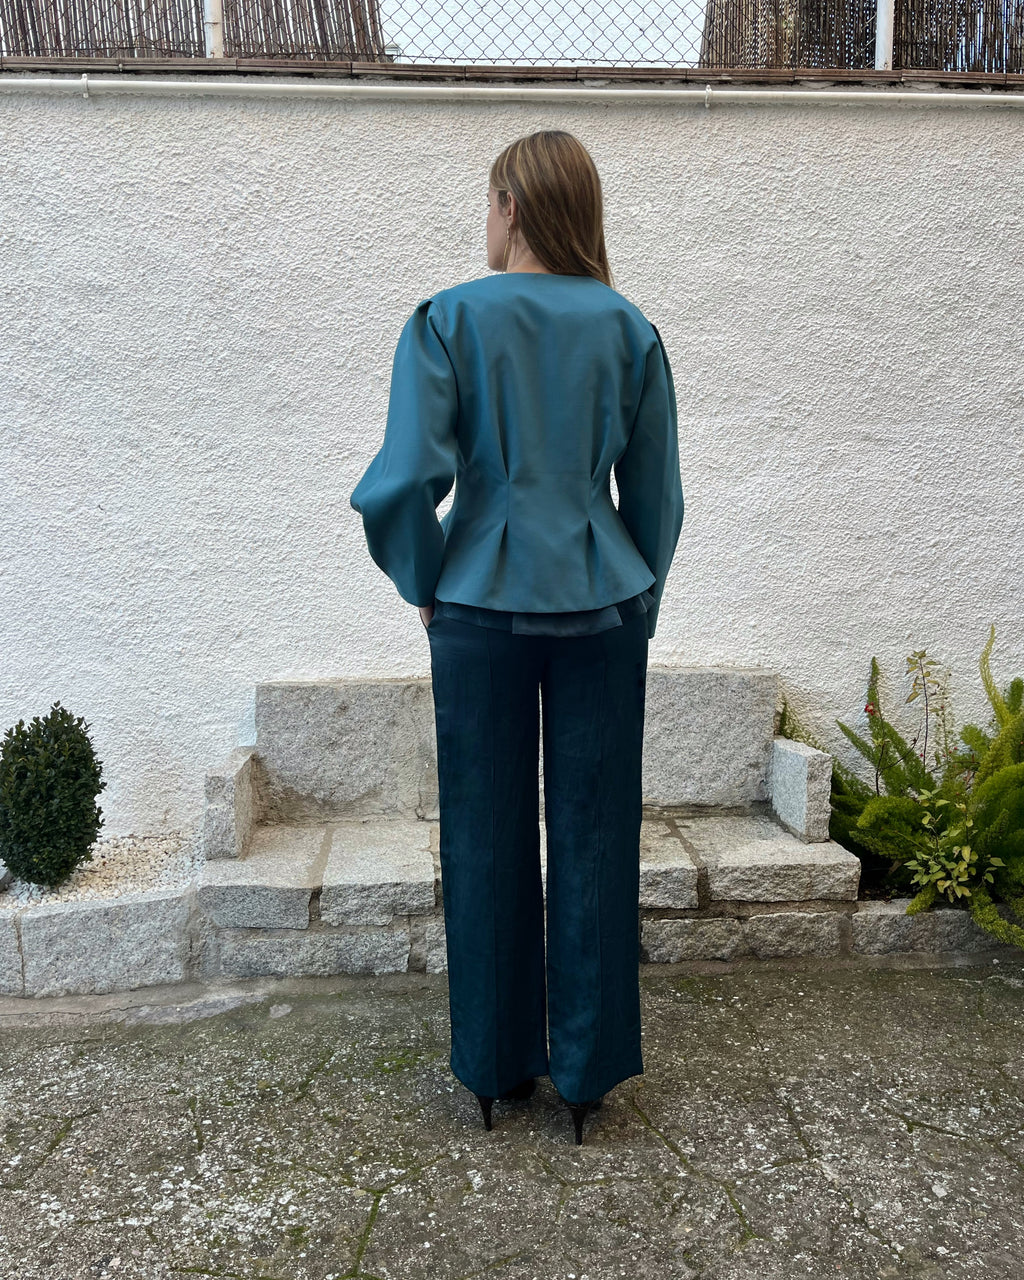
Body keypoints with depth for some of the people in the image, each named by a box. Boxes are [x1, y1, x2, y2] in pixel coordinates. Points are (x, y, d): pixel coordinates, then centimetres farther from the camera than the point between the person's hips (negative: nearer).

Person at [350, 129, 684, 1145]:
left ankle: (496, 1065, 27)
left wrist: (424, 587, 2)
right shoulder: (629, 329, 4)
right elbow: (655, 497, 7)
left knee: (486, 840, 11)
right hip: (604, 607, 2)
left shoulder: (448, 319, -4)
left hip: (483, 608, -1)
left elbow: (404, 481, -14)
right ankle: (587, 1068, 24)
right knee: (593, 837, 10)